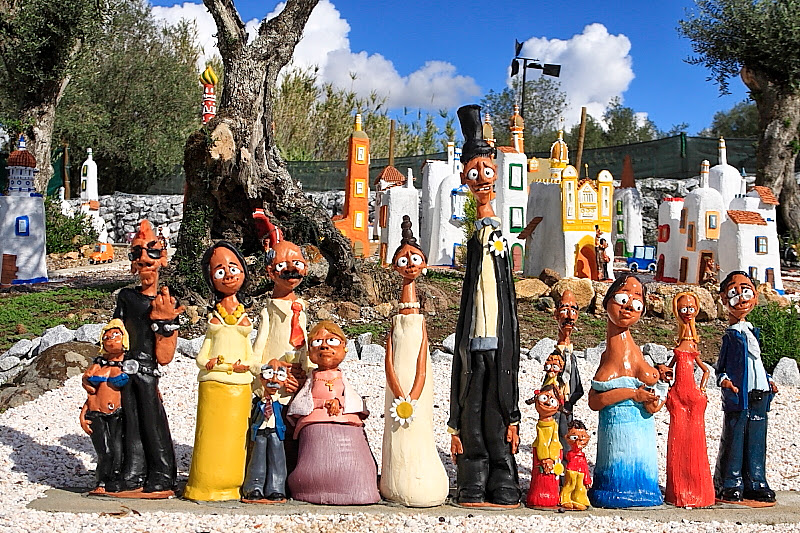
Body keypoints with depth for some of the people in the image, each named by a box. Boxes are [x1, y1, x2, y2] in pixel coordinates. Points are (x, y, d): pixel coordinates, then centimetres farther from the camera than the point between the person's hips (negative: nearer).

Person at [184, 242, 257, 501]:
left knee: (235, 435, 0)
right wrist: (208, 363, -12)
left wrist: (243, 366, -10)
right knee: (211, 434, -2)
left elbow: (251, 357, 9)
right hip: (213, 383, -1)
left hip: (240, 385, 1)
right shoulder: (213, 318, 11)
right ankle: (206, 484, 6)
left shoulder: (244, 318, 12)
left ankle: (231, 484, 7)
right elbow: (201, 357, 7)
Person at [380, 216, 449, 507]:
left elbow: (422, 365, -3)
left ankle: (419, 485, 8)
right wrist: (400, 397, -11)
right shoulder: (394, 323, 5)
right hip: (398, 386, 1)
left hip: (417, 383, -1)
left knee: (418, 433, -1)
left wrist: (412, 400, -12)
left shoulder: (421, 322, 3)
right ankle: (397, 487, 10)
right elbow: (388, 363, 0)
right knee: (397, 435, 1)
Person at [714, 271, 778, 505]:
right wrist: (723, 379, -16)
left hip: (759, 394, 5)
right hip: (737, 394, -5)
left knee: (756, 439, 7)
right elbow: (720, 366, 2)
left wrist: (769, 381, 13)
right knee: (734, 438, -3)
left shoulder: (753, 332, 16)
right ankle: (730, 485, 4)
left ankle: (756, 484, 14)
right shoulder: (730, 335, 1)